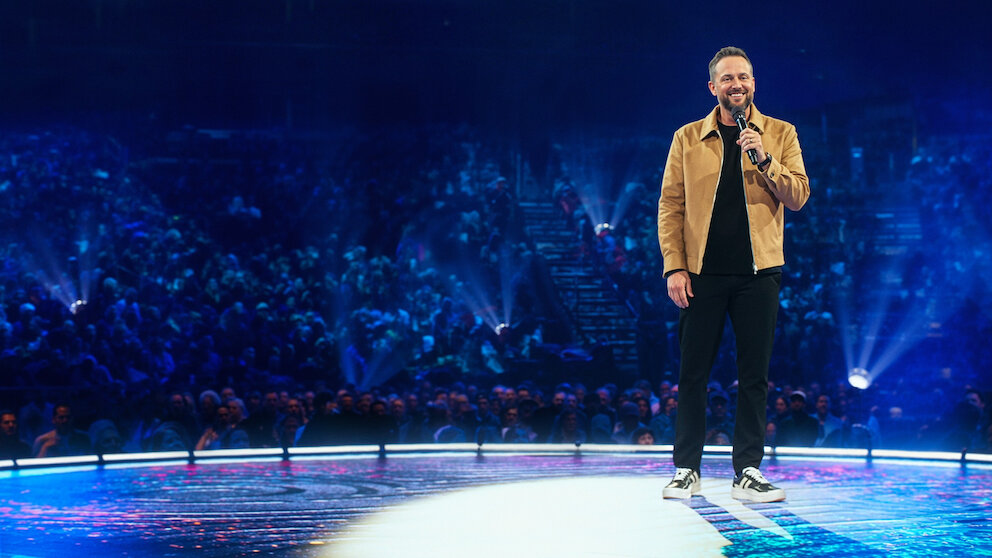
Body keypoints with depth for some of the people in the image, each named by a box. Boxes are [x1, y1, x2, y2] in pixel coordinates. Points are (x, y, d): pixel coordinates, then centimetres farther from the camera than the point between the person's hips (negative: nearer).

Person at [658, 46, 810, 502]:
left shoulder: (780, 135, 7)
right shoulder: (688, 138, 7)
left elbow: (799, 196, -1)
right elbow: (670, 206, 5)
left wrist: (764, 159, -16)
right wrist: (674, 267, -4)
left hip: (757, 272, 0)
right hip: (702, 273, 0)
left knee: (754, 375, 2)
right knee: (692, 373, 2)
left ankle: (747, 472, 9)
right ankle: (686, 469, 11)